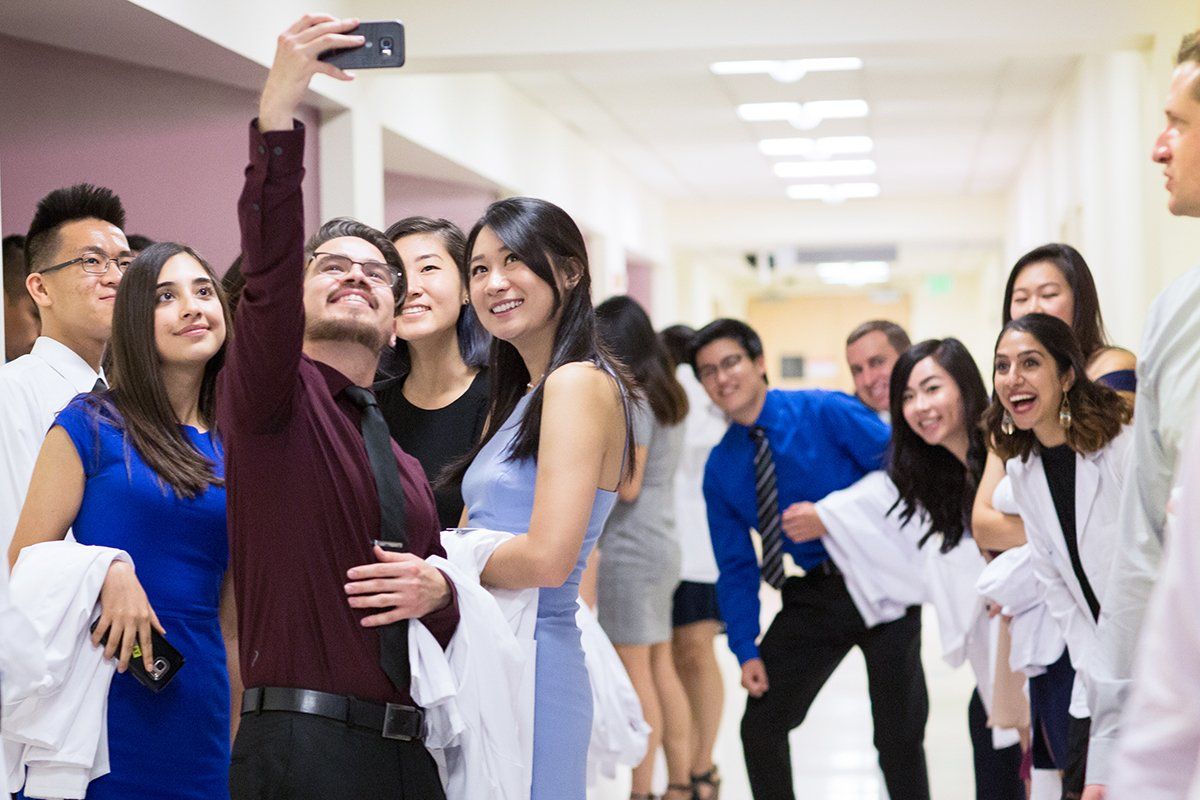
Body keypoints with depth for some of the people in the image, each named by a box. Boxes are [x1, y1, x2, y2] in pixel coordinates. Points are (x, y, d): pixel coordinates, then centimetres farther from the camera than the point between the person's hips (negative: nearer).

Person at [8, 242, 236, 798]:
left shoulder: (233, 453, 10)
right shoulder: (92, 427, -1)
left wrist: (240, 741, 15)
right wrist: (108, 572, -20)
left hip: (198, 713, 4)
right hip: (100, 700, -4)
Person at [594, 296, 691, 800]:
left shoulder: (631, 400, -13)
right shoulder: (666, 398, 13)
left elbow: (626, 486, -16)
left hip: (630, 550, -9)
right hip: (661, 545, 9)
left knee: (635, 673, -6)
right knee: (660, 669, 12)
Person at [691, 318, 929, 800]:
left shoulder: (827, 413, -10)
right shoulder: (721, 469, 4)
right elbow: (736, 566, 6)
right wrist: (745, 648, -1)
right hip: (813, 596, 4)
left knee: (899, 735, 4)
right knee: (761, 727, 4)